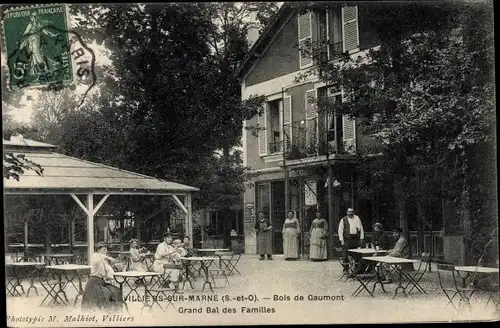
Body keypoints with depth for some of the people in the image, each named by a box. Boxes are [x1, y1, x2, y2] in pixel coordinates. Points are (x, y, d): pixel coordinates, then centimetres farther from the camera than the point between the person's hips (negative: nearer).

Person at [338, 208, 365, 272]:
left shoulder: (357, 218, 12)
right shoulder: (343, 220, 4)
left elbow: (361, 228, 14)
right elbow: (340, 230, 3)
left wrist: (361, 238, 7)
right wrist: (342, 240, -3)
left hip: (356, 239, 2)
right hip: (347, 240, -2)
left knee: (357, 256, 1)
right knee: (345, 255, -4)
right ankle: (345, 269, 5)